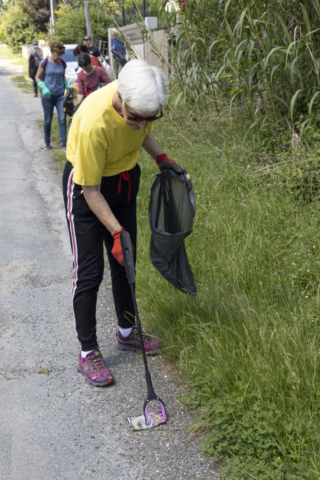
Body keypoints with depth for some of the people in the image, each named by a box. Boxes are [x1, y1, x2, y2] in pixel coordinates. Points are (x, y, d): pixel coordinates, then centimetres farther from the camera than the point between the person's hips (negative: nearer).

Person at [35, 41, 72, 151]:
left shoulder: (62, 63, 3)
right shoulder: (44, 63, -7)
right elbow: (37, 77, -1)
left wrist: (67, 85, 0)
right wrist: (44, 88, -16)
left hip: (60, 95, 3)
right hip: (48, 95, -3)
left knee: (62, 119, -6)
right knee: (48, 120, 6)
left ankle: (63, 143, -2)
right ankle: (47, 142, 22)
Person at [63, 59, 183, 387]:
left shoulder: (141, 102, -18)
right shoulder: (94, 122, -37)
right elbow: (91, 191, -27)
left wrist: (160, 158, -5)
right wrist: (117, 231, -28)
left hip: (124, 179, 7)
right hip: (86, 187, -6)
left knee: (125, 262, 15)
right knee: (89, 272, -4)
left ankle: (127, 334, 32)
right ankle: (88, 353, 10)